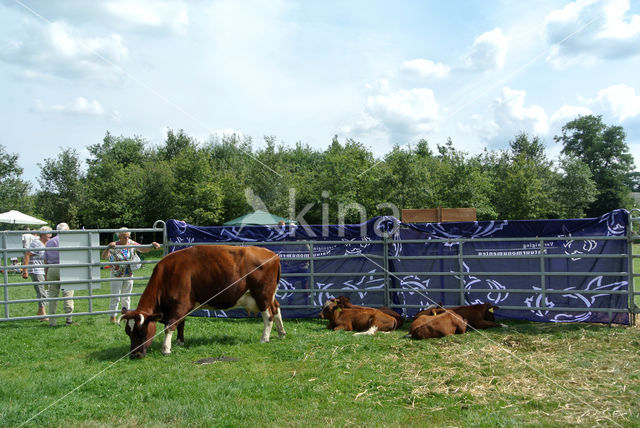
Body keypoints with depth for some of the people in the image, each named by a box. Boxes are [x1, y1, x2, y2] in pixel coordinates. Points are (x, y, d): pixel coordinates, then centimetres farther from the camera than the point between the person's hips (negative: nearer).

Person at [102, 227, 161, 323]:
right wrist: (108, 247, -45)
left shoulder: (132, 244, -4)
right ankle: (112, 316, 10)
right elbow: (104, 256, -27)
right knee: (115, 297, -1)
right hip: (116, 275, -4)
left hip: (129, 275, 4)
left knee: (126, 297, 13)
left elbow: (143, 249, 1)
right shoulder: (114, 246, -15)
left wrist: (152, 245, -16)